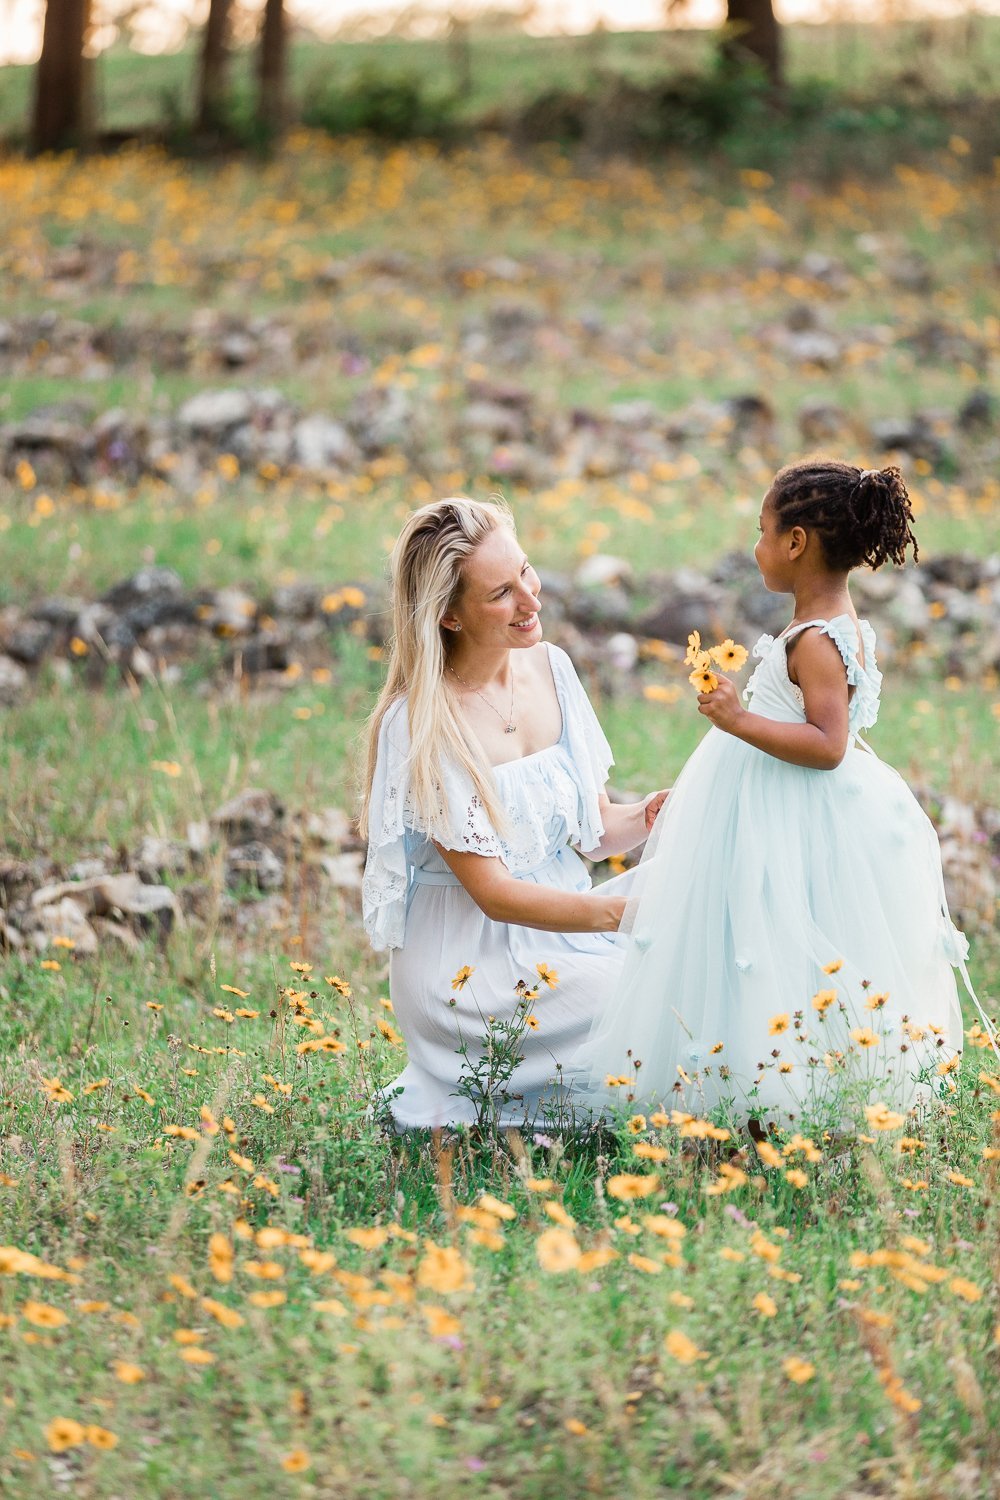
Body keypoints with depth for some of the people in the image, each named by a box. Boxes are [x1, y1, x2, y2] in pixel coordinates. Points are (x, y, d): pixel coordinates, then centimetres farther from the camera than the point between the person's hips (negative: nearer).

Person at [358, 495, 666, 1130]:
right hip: (472, 955, -6)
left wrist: (649, 816, -14)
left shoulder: (551, 667, 3)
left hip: (560, 923, 6)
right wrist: (622, 913, -28)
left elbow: (595, 832, 9)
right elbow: (492, 892, -18)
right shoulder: (419, 726, -17)